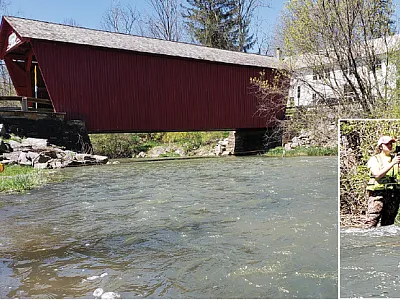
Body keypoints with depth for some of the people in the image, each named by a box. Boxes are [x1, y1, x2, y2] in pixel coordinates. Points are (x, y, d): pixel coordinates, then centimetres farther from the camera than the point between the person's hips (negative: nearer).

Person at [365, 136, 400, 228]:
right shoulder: (374, 159, 2)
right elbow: (377, 175, -13)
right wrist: (392, 163, -18)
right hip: (378, 193, -4)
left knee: (388, 223, 9)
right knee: (371, 222, -9)